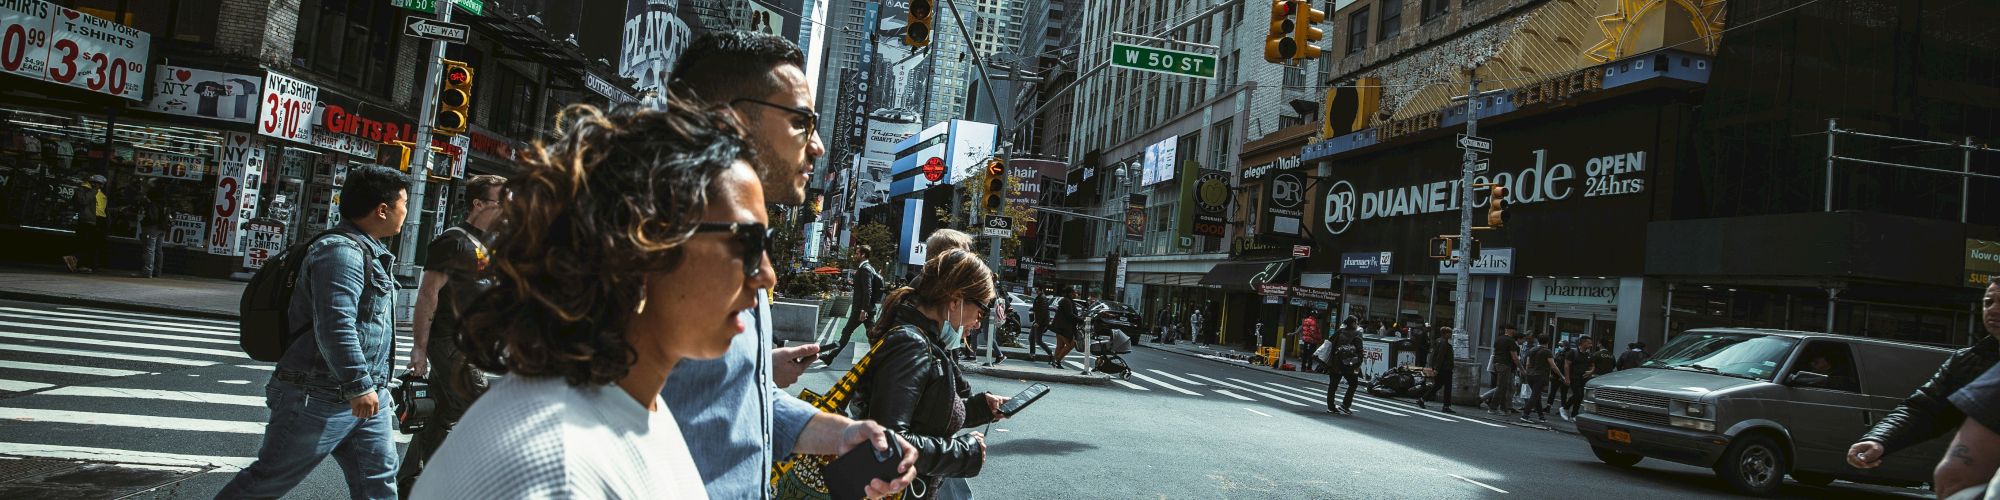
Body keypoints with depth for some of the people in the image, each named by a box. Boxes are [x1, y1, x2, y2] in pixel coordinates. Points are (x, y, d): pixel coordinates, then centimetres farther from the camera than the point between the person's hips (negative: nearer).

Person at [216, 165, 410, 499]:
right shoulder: (341, 252, -19)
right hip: (320, 398, -10)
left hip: (366, 396, 10)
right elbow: (335, 325, -28)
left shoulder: (369, 252, 15)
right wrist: (359, 386, -27)